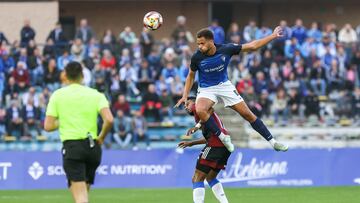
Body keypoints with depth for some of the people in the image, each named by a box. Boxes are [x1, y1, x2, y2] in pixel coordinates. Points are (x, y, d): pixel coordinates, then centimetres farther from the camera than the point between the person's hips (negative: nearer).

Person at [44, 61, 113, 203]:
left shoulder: (57, 95, 3)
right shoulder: (95, 95, 5)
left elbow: (48, 126, -1)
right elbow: (109, 119, -10)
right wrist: (101, 137, 7)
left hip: (71, 147, -3)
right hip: (92, 146, 3)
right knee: (84, 192, 19)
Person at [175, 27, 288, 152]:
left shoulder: (226, 49, -19)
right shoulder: (197, 57, -18)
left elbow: (252, 46, -10)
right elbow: (191, 76, 2)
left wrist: (273, 36, -9)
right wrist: (185, 96, -5)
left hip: (224, 85, 1)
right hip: (206, 89, -1)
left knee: (247, 114, -3)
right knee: (200, 110, -34)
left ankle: (272, 141, 9)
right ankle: (222, 137, -19)